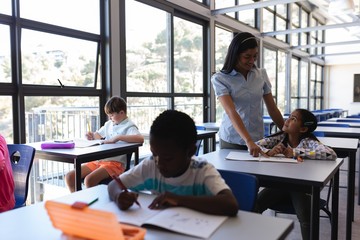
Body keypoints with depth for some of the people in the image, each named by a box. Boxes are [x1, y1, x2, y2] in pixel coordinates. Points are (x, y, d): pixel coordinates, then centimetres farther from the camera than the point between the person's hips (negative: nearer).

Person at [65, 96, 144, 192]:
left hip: (115, 163, -8)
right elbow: (98, 135, 34)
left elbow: (140, 139, -25)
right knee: (70, 176, -3)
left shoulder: (129, 126, -5)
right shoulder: (109, 124, 17)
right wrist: (92, 136, 9)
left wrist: (118, 137, -27)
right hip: (98, 161, 8)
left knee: (89, 180, -30)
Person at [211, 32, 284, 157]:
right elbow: (231, 112, -22)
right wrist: (248, 141, -32)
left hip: (258, 139, 3)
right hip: (231, 141, -3)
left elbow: (272, 109, 7)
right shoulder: (220, 79, -11)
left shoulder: (261, 75, 2)